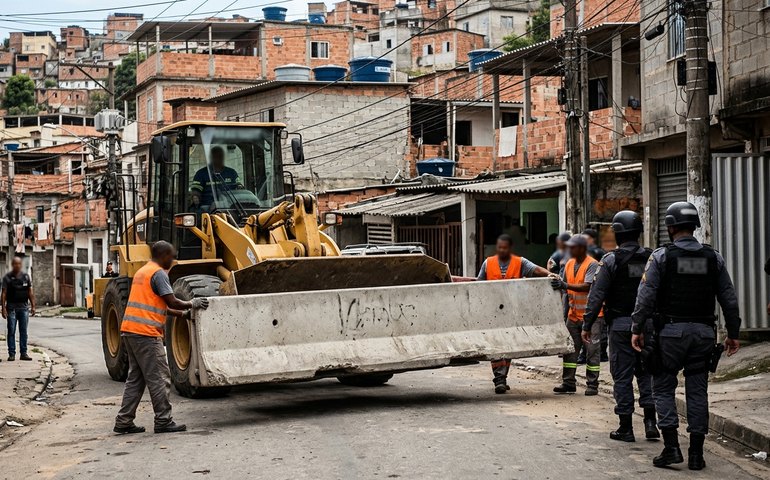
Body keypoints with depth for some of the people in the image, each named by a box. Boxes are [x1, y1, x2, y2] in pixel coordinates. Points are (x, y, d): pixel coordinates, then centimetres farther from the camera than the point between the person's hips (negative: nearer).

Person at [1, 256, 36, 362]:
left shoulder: (26, 277, 8)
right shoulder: (7, 277, 0)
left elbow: (30, 292, 10)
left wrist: (33, 306, 3)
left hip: (24, 307, 2)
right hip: (11, 308, -2)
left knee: (23, 331, 4)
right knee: (11, 331, 0)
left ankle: (23, 353, 8)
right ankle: (11, 354, 4)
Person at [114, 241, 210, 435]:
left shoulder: (142, 272, 22)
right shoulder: (159, 273, -8)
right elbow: (172, 302, -14)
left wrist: (183, 314, 24)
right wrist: (192, 304, 1)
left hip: (129, 331, 10)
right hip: (146, 332, -10)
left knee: (136, 378, 13)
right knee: (159, 378, -3)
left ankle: (124, 422, 13)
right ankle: (163, 421, 1)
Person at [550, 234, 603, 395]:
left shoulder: (592, 264, -14)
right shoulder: (569, 264, 9)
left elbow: (587, 287, -25)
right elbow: (565, 286, 19)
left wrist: (565, 285, -31)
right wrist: (558, 282, 0)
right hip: (573, 315, 7)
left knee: (591, 350, -2)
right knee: (570, 349, 6)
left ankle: (592, 385, 3)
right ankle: (568, 383, 11)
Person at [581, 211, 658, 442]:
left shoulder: (611, 260, -8)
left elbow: (597, 295, -10)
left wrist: (587, 324, -5)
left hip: (621, 325, -4)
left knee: (622, 376, 3)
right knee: (646, 372, 15)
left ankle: (626, 428, 6)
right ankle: (650, 421, 7)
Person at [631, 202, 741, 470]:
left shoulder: (661, 256, -5)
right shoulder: (713, 258, 6)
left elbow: (646, 296, -10)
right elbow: (729, 299, 7)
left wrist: (637, 329, -4)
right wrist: (733, 333, 14)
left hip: (671, 332, -3)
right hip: (703, 332, 3)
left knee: (663, 388, 6)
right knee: (697, 392, 8)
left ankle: (671, 447, -4)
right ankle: (696, 454, 9)